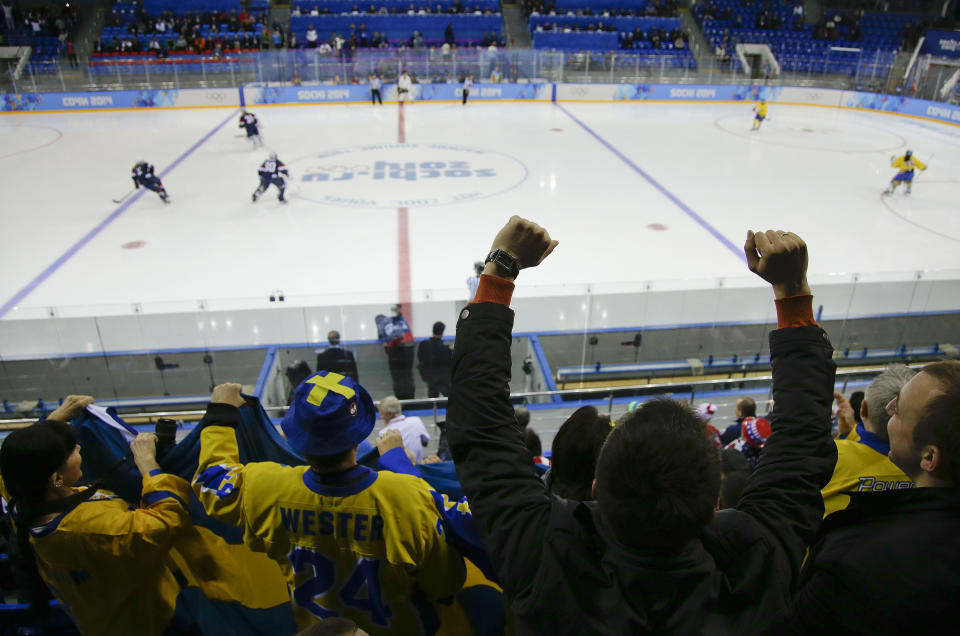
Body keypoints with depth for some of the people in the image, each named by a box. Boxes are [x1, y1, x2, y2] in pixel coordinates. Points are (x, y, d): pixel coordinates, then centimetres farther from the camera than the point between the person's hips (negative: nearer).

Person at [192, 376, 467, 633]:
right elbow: (445, 585, -20)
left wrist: (220, 414, 9)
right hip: (397, 628, -2)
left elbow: (214, 480, -4)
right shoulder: (409, 496, -36)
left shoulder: (267, 490, -28)